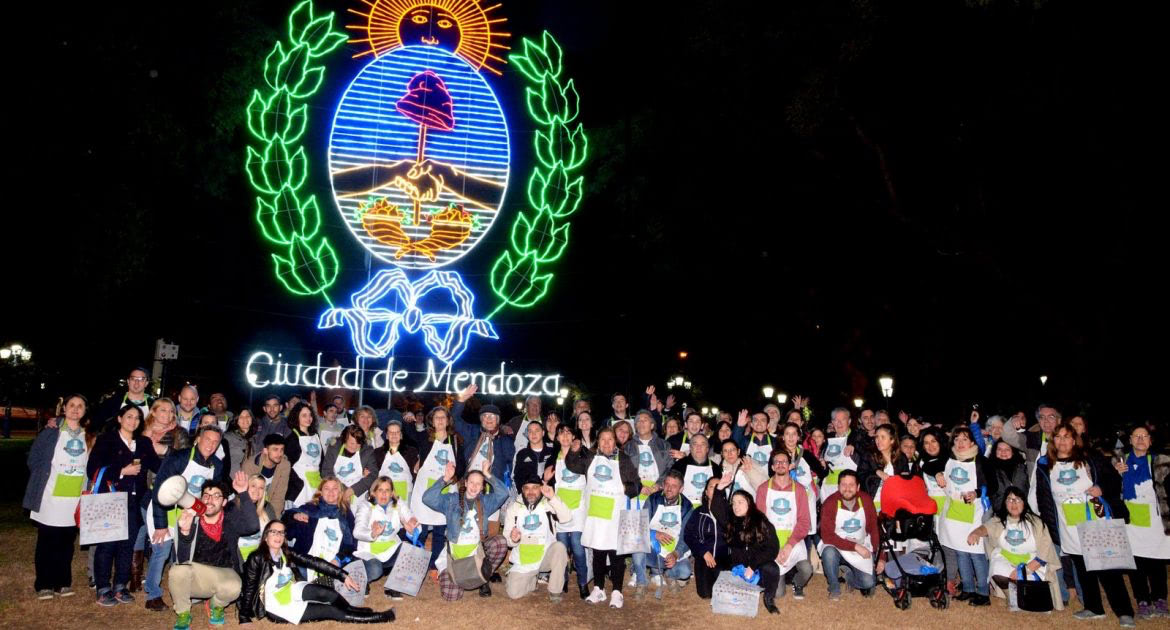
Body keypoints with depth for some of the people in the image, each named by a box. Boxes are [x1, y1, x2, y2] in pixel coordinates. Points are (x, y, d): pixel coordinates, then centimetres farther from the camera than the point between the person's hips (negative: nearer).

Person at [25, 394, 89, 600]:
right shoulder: (51, 431, -2)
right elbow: (34, 457, 0)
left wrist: (88, 490, 3)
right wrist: (41, 482, -3)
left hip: (76, 499, 3)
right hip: (51, 497, -3)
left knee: (67, 542, 9)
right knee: (47, 542, 4)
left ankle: (62, 583, 17)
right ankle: (44, 585, 13)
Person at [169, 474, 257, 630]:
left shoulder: (232, 519, -10)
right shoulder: (191, 521, -11)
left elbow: (253, 526, -31)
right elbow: (182, 560, -17)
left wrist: (244, 494, -36)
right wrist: (185, 532, -36)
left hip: (222, 574, 0)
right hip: (194, 577, 0)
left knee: (233, 587, -33)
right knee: (178, 570, -32)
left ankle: (217, 606, 7)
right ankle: (183, 614, -2)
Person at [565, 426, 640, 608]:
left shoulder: (624, 461, 0)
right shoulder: (590, 458, 9)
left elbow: (636, 486, 1)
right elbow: (572, 466, 20)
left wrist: (626, 488, -20)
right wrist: (574, 451, 3)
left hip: (616, 516, -3)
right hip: (595, 514, 3)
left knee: (616, 554, 0)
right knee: (597, 553, 11)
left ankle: (617, 592, 10)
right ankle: (598, 589, 22)